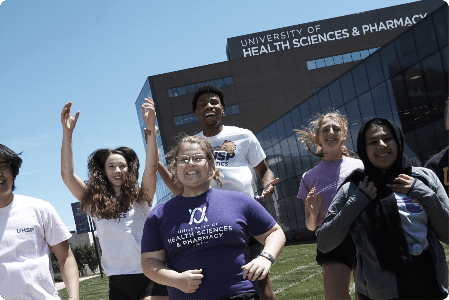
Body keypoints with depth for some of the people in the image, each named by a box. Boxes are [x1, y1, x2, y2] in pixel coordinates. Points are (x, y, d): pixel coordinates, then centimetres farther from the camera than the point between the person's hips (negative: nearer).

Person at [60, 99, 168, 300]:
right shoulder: (95, 203, 8)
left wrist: (150, 129, -23)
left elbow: (150, 170, -12)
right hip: (118, 281, 2)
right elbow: (67, 175, 0)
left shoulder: (140, 198, 4)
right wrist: (67, 133, -6)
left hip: (149, 276, -2)